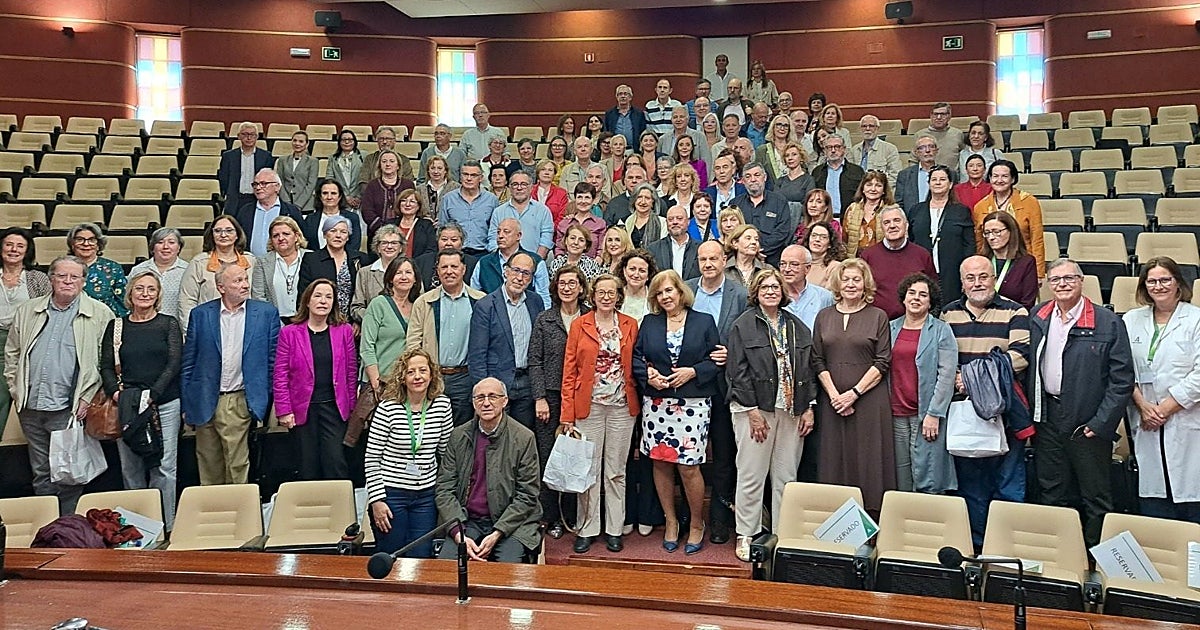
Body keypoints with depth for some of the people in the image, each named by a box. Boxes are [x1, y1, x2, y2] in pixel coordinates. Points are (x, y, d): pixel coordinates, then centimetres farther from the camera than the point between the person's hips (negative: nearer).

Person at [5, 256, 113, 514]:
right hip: (30, 408, 5)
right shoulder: (27, 311, 11)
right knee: (41, 474, 14)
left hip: (68, 409, -4)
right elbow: (12, 353, 17)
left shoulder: (100, 314, -3)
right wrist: (15, 390, 8)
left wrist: (87, 398, -11)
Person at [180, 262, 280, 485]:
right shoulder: (200, 314, 5)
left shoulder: (267, 313, 2)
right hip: (205, 404, 2)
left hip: (240, 403, -1)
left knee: (237, 466, -2)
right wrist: (186, 404, 6)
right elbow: (188, 363, 8)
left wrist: (264, 403, 3)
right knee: (208, 467, 10)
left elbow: (273, 361, 5)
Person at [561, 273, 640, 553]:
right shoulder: (579, 325, 2)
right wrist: (567, 412, -5)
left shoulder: (630, 325, 6)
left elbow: (635, 365, 9)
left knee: (616, 470, 8)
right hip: (588, 406, -1)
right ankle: (587, 528, 16)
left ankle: (614, 529, 19)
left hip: (621, 406, 1)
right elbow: (569, 370, 0)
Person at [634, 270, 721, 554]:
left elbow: (716, 360, 1)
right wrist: (648, 374, -10)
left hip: (693, 404, -3)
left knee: (689, 465, -6)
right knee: (661, 463, 6)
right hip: (656, 403, 3)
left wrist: (692, 372, -13)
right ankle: (671, 522, 22)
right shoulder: (649, 323, 11)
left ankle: (696, 524, 14)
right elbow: (636, 357, 9)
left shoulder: (704, 321, 5)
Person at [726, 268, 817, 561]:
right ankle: (747, 536, 11)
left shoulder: (797, 327, 13)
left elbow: (808, 369, 13)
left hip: (792, 410, 4)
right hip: (755, 409, -4)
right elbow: (737, 371, -7)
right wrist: (752, 410, -12)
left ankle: (782, 534, 19)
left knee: (786, 477, 8)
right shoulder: (743, 325, -1)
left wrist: (809, 408, 6)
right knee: (751, 476, 0)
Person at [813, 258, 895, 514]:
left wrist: (854, 393, -11)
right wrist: (834, 394, -6)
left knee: (868, 460, -2)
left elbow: (882, 362, -3)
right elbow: (818, 361, 6)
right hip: (833, 401, 3)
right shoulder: (824, 317, 10)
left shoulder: (878, 317, 3)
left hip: (869, 399, -2)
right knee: (835, 458, 4)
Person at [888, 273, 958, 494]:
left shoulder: (941, 330, 1)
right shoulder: (891, 328, 12)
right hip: (896, 414, 4)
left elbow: (947, 375, -6)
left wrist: (934, 414, -13)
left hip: (926, 414, -4)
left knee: (928, 479, -3)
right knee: (900, 479, 7)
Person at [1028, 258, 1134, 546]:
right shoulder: (1037, 319, 6)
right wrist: (1030, 416, 4)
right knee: (1053, 496, 13)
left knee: (1096, 500, 7)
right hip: (1047, 419, 4)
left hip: (1088, 424, -4)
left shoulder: (1108, 323, -8)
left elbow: (1123, 379, -8)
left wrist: (1101, 423, -13)